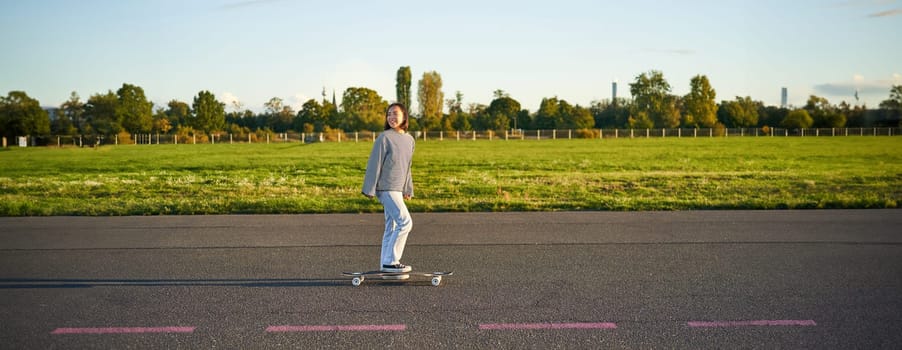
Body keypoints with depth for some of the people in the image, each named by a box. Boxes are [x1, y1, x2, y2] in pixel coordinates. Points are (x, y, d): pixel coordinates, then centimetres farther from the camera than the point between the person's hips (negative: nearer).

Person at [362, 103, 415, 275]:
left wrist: (408, 189, 18)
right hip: (386, 188, -7)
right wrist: (370, 189, -12)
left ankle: (387, 265, 16)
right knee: (405, 222, -13)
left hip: (397, 189, 7)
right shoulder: (385, 137, -11)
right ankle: (390, 261, -5)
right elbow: (374, 164, -11)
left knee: (392, 226, 10)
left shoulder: (409, 139, 10)